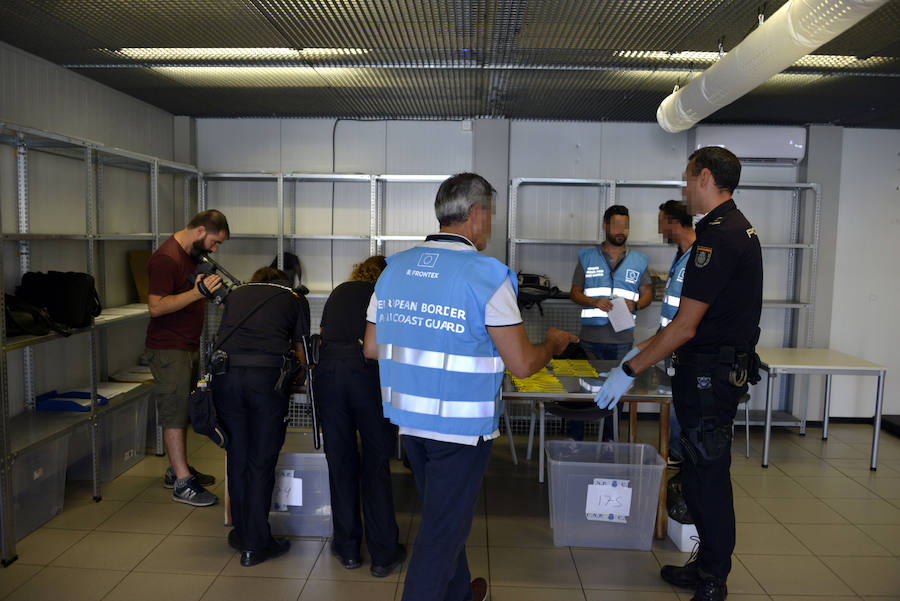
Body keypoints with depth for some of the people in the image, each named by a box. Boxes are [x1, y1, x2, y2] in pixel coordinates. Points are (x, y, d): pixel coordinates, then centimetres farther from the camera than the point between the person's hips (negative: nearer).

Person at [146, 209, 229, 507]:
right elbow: (156, 306, -23)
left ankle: (177, 469, 27)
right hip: (169, 348, -10)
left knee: (184, 409, 15)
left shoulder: (193, 253, 13)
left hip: (189, 346, 10)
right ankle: (182, 483, 0)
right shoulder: (166, 258, -18)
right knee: (174, 412, -5)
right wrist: (197, 292, -28)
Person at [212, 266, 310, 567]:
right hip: (269, 376, -3)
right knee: (262, 462, 6)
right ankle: (255, 545, 14)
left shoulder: (235, 293, 27)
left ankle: (241, 533, 30)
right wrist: (290, 375, 37)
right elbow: (300, 353, 19)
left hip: (225, 372, 3)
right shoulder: (296, 298, 19)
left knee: (237, 457, 16)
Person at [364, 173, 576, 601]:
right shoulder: (487, 275, -16)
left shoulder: (394, 268, 2)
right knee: (443, 530, 9)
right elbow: (521, 365, -16)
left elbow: (371, 348, 8)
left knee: (442, 515, 26)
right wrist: (553, 343, 5)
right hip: (460, 425, -7)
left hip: (408, 419, 7)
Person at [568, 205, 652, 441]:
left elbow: (647, 293, 11)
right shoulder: (587, 257, 7)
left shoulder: (639, 261, 10)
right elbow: (574, 292, 5)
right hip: (590, 337, -1)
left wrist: (635, 304, -11)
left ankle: (609, 439, 21)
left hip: (622, 339, 2)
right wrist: (594, 302, -14)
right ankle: (574, 438, 12)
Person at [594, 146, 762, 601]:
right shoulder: (740, 230, 13)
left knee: (707, 477, 1)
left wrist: (630, 370, -15)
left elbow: (685, 327, -22)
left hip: (708, 375, -10)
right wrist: (643, 348, 20)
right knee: (704, 473, 18)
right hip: (726, 370, 10)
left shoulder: (718, 236, -20)